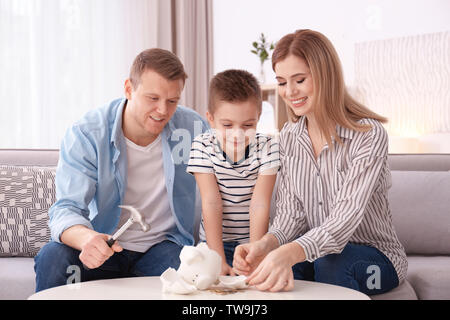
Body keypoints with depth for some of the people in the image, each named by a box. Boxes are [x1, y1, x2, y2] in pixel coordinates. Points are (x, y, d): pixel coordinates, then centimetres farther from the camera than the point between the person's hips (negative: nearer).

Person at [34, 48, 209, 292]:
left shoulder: (193, 128, -6)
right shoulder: (85, 135, -13)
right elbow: (66, 209, -20)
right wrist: (86, 238, -46)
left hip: (163, 246, 0)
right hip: (104, 246, 0)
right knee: (52, 258, -30)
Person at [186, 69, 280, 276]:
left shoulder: (267, 147, -8)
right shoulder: (203, 147, -7)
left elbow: (259, 204, -13)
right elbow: (211, 203, -13)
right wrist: (218, 260, -19)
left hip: (255, 239, 0)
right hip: (215, 240, 0)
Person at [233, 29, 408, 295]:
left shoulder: (369, 135, -18)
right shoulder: (289, 138, 2)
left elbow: (346, 218, -28)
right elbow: (291, 214, -4)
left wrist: (290, 252, -46)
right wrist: (266, 244, -28)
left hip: (375, 257, -3)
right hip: (314, 250, 3)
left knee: (331, 261, -36)